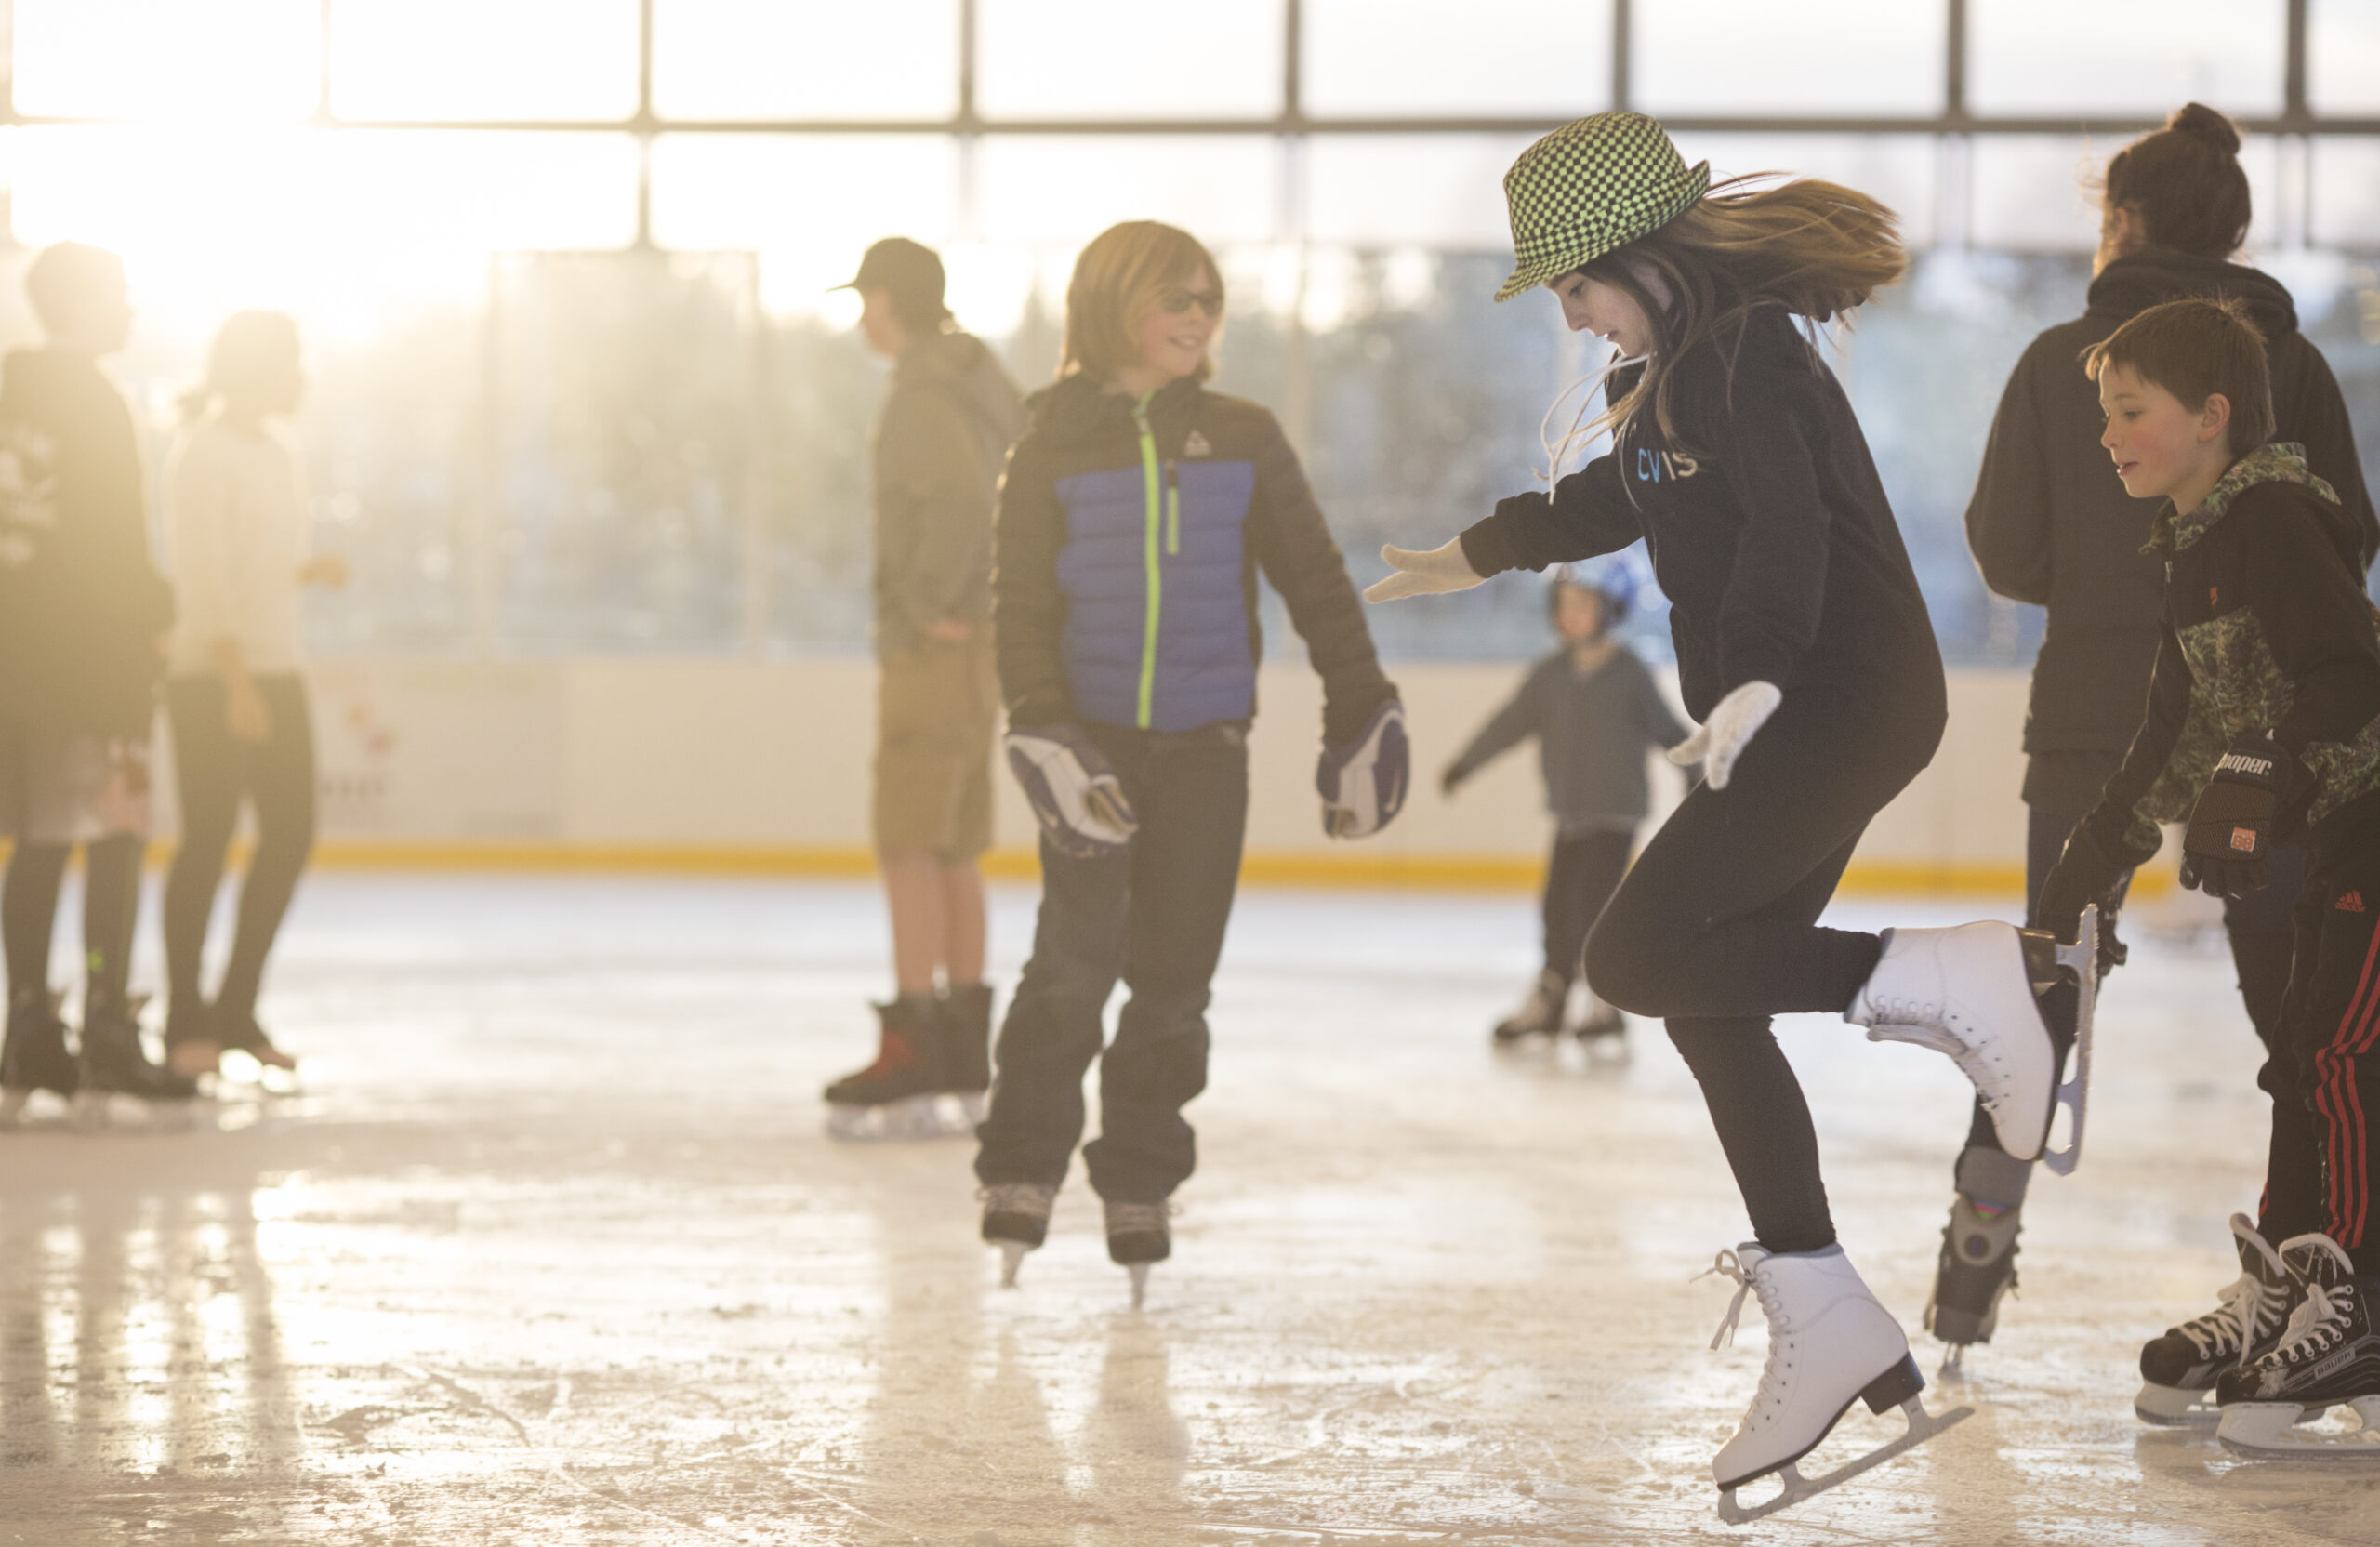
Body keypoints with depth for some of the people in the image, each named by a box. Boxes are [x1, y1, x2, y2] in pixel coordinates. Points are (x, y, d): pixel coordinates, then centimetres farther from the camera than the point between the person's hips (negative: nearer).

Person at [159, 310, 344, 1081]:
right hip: (211, 672, -8)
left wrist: (311, 572, 1)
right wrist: (236, 683, -21)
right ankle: (185, 1022, 3)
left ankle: (235, 1008, 16)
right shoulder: (205, 455, -11)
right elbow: (206, 576, -17)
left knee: (291, 833, 6)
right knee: (209, 837, -5)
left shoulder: (277, 451, 14)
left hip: (277, 670, 8)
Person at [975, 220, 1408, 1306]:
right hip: (1093, 736, -2)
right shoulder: (1055, 448, 0)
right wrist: (1041, 727, -14)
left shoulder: (1242, 441, 5)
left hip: (1205, 746, 2)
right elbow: (1021, 604, -2)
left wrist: (1361, 707, 4)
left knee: (1174, 975, 1)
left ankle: (1137, 1186, 14)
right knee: (1074, 959, -13)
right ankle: (1022, 1173, -1)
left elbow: (1312, 578, 9)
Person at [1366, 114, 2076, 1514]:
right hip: (1789, 709, 10)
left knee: (1639, 957, -16)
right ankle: (1823, 1319, 7)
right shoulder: (1678, 366, 18)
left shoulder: (1744, 354, -13)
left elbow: (1784, 527, -27)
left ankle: (1953, 979, -16)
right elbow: (1610, 502, 36)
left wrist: (1758, 678, -40)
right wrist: (1467, 559, 48)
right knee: (1708, 1007, 6)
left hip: (1846, 696, -10)